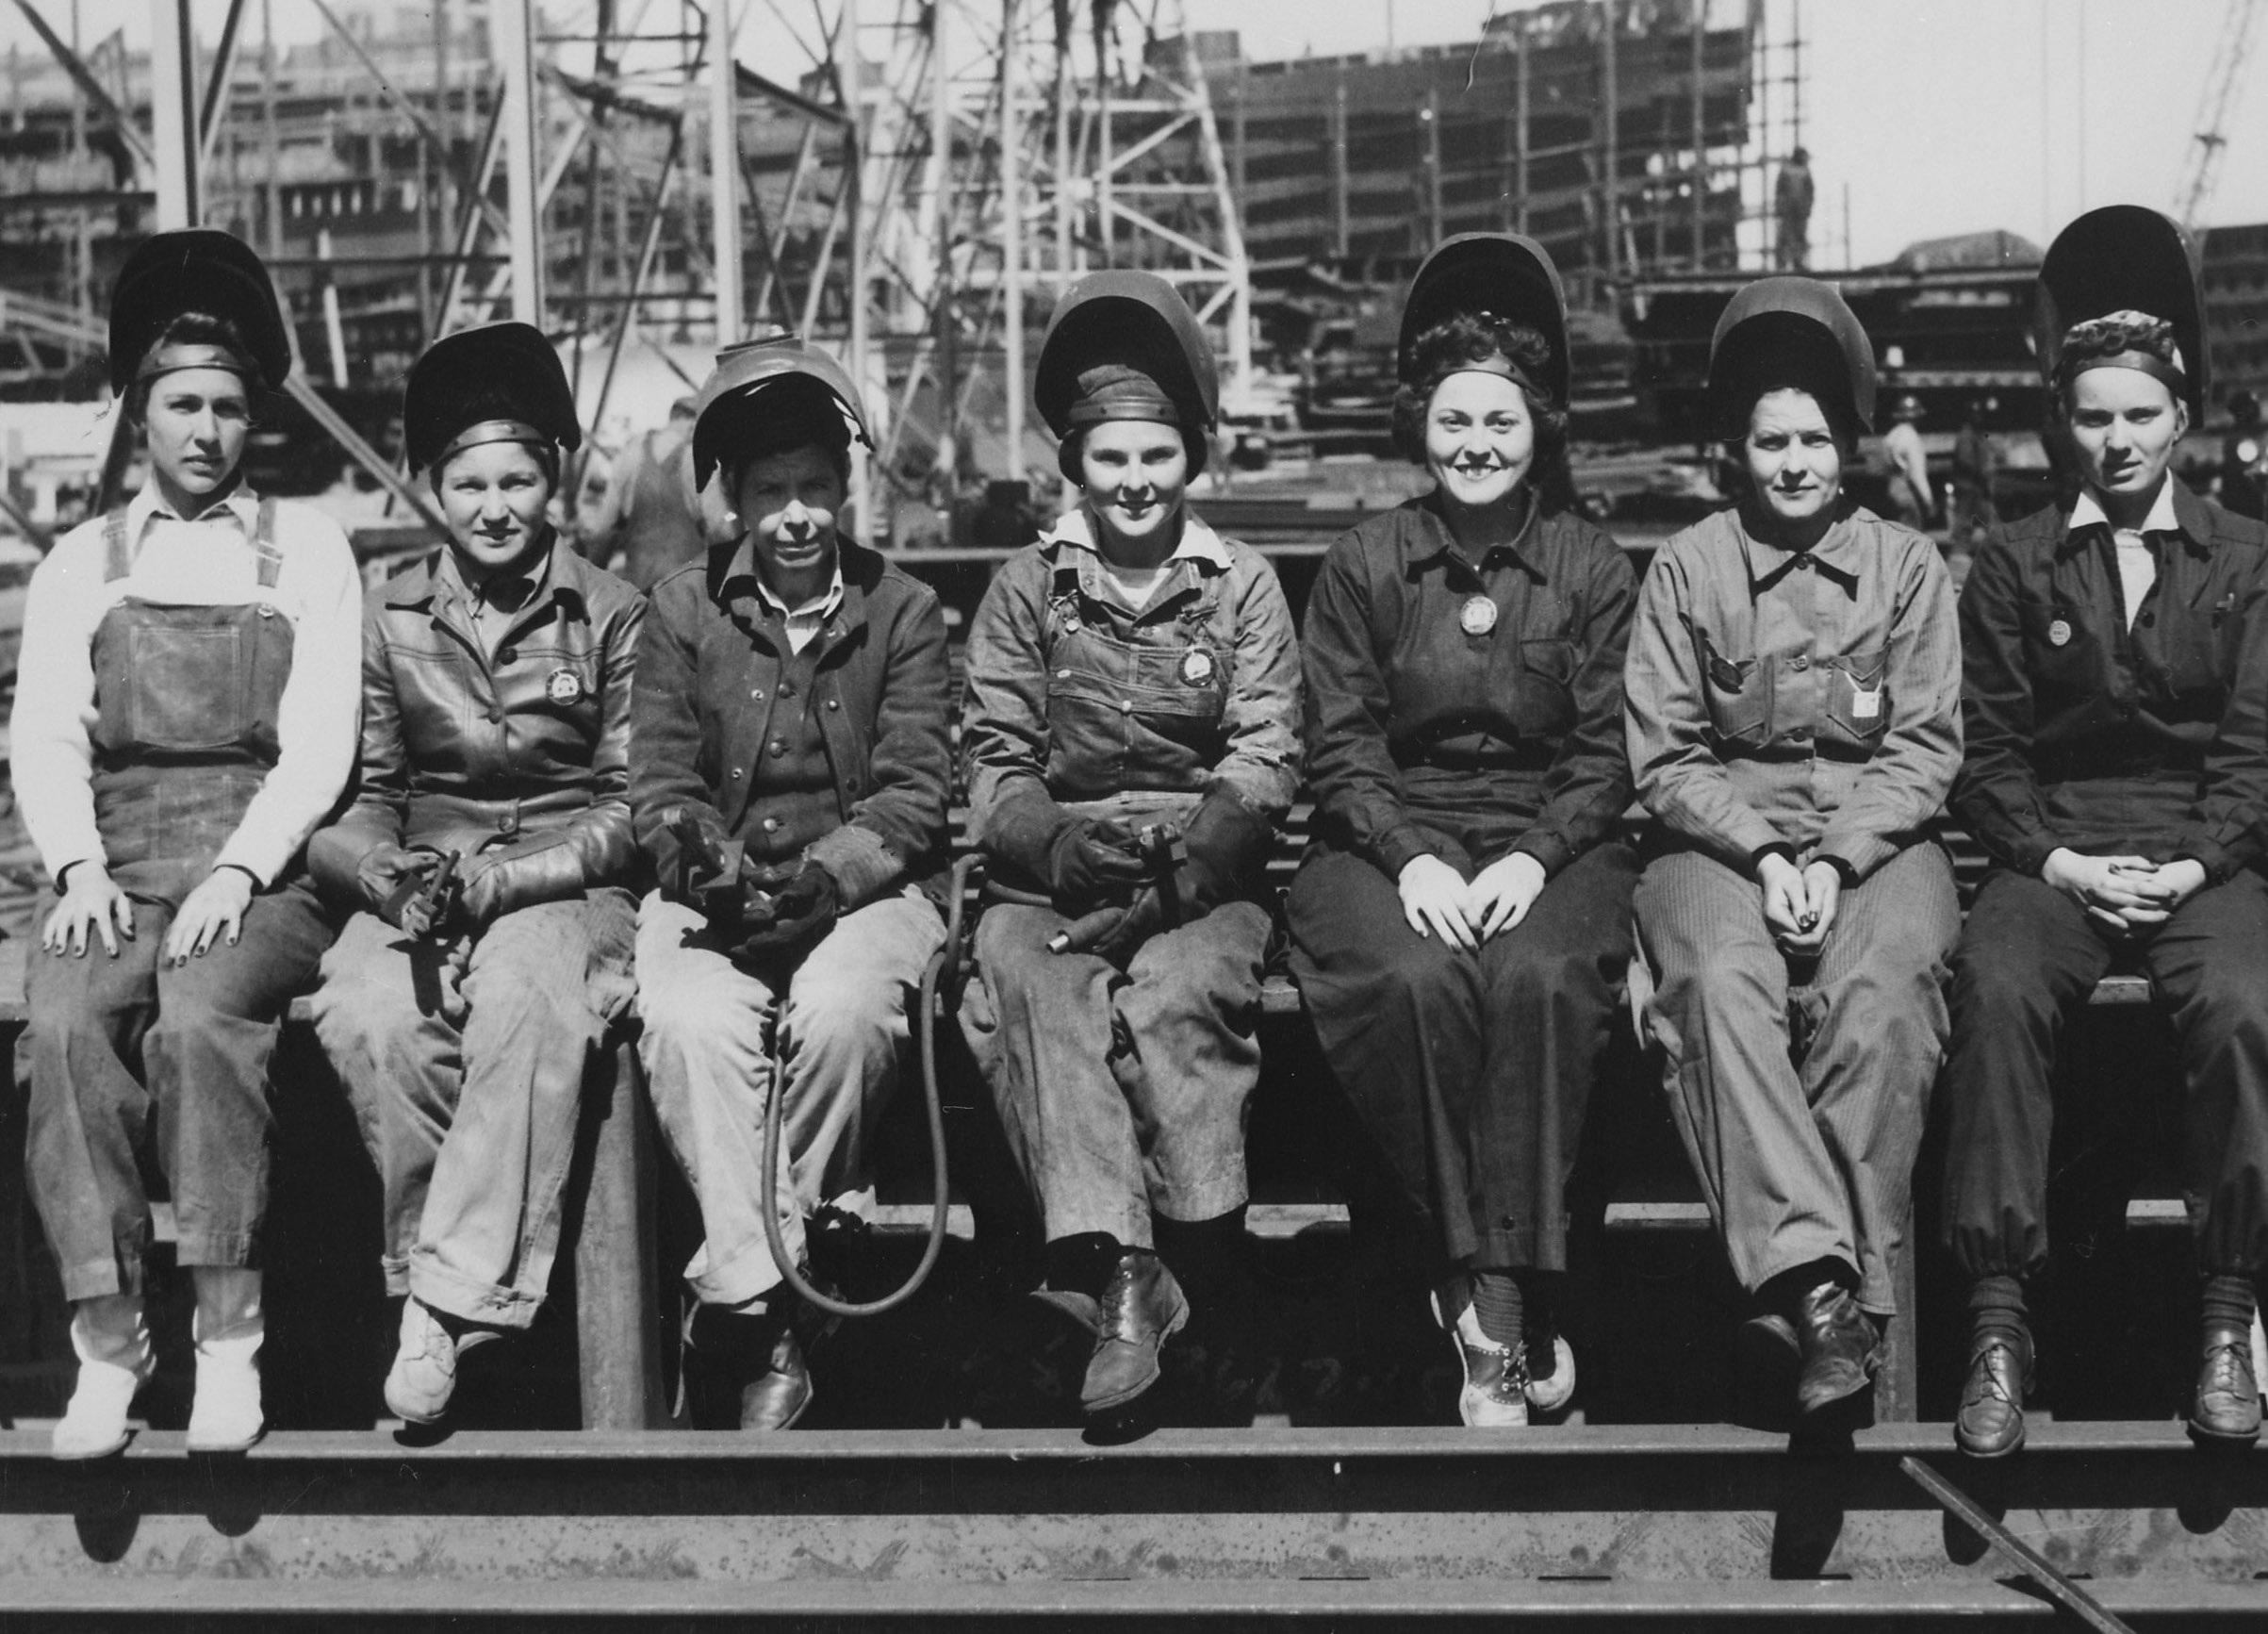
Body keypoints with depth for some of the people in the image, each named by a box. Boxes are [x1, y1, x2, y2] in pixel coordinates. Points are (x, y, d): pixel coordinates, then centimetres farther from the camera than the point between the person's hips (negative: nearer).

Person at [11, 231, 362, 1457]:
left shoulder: (306, 553, 11)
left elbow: (318, 744, 1)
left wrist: (235, 872, -14)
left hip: (257, 871, -2)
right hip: (115, 874, 2)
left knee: (203, 1013, -34)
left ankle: (228, 1337, -28)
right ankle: (106, 1338, -27)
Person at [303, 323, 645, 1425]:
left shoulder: (612, 615, 4)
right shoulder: (389, 620, 11)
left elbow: (631, 806, 0)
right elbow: (362, 795, 10)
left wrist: (501, 878, -14)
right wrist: (395, 877, -13)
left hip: (568, 888, -2)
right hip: (415, 894, 2)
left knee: (523, 995, -37)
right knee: (369, 1020, -32)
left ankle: (452, 1301, -34)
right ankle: (449, 1279, -20)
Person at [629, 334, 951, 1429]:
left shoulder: (902, 611, 6)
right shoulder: (683, 610, 10)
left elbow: (914, 788, -1)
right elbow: (659, 777, 4)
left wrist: (826, 873, -19)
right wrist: (704, 861, -18)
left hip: (864, 881, -1)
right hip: (716, 888, 1)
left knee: (841, 1012, -34)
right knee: (687, 1020, -32)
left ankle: (742, 1289, -19)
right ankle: (766, 1321, -31)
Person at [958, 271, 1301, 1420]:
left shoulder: (1242, 587, 11)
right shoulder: (1025, 588, 13)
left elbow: (1265, 762, 1)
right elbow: (992, 762, 6)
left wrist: (1179, 868, -17)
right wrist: (1059, 844, -16)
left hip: (1205, 875, -1)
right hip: (1052, 871, 1)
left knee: (1175, 991, -33)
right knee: (1026, 983, -32)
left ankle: (1198, 1275, -29)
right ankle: (1116, 1272, -41)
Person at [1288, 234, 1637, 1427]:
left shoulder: (1592, 571, 9)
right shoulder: (1361, 566, 9)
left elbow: (1603, 757, 4)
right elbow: (1340, 748, 4)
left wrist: (1532, 858, -13)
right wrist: (1414, 858, -13)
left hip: (1550, 845, 0)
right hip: (1391, 843, 0)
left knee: (1539, 977, -34)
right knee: (1419, 981, -33)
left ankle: (1491, 1293, -31)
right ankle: (1497, 1309, -28)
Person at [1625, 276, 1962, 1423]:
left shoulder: (1906, 565, 11)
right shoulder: (1687, 567, 10)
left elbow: (1925, 748, 5)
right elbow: (1663, 758, 5)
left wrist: (1836, 859, -12)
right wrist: (1761, 856, -11)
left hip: (1874, 839, 0)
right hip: (1722, 836, 0)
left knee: (1882, 992, -33)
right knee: (1722, 984, -34)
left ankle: (1829, 1286, -32)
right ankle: (1818, 1279, -43)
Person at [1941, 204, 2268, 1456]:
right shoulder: (2013, 566, 13)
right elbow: (1989, 751, 7)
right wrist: (2056, 860, -9)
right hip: (2053, 853, 0)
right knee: (1998, 989, -33)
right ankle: (1998, 1325, -31)